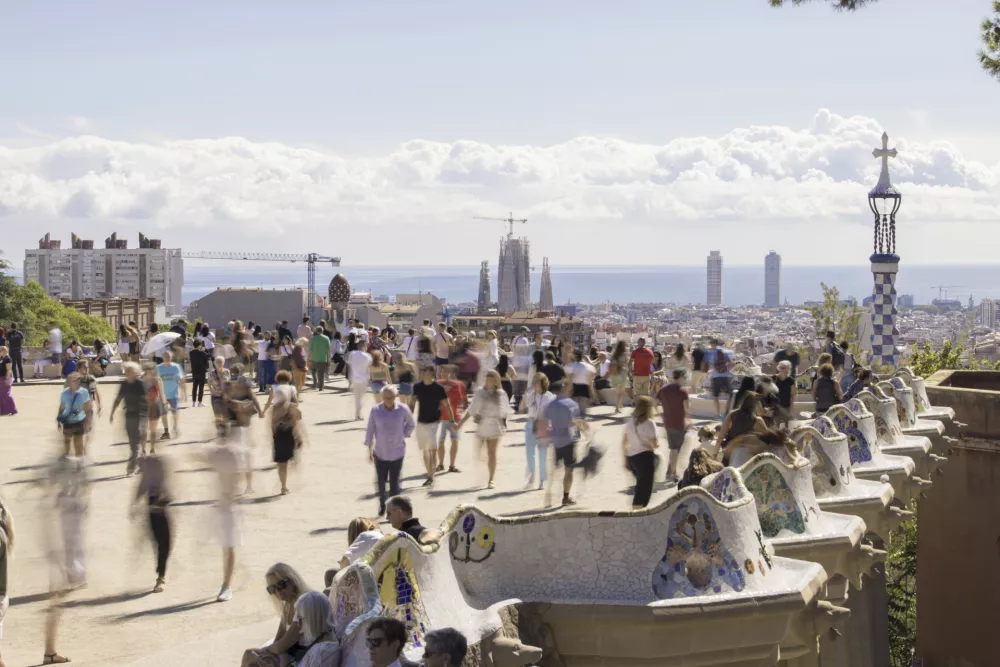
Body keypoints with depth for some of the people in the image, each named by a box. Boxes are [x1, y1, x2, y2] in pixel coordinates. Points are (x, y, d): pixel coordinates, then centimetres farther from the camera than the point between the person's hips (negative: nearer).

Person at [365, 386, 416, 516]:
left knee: (394, 481, -1)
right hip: (380, 452, 1)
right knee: (381, 481, 7)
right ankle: (382, 504, 32)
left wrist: (404, 435, 3)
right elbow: (370, 430, 0)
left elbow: (411, 424, 11)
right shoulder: (375, 410, -6)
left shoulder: (403, 409, -7)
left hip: (397, 452, -1)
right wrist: (370, 449, 0)